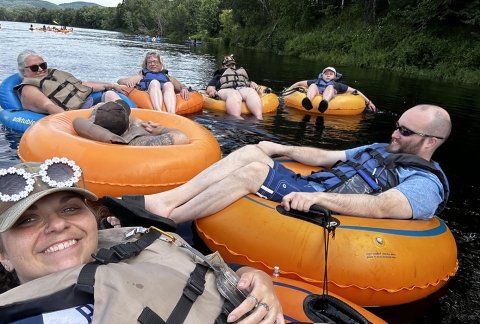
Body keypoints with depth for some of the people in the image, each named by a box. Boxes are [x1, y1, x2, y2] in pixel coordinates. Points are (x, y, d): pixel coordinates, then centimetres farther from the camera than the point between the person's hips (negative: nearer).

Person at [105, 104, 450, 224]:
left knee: (254, 170, -27)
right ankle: (164, 198, -17)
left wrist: (319, 197, -34)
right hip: (307, 190, 8)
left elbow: (381, 207, -23)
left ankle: (166, 218, -19)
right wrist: (281, 149, 14)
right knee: (251, 152, -13)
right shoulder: (378, 150, 24)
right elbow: (325, 157, 23)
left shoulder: (426, 183, -3)